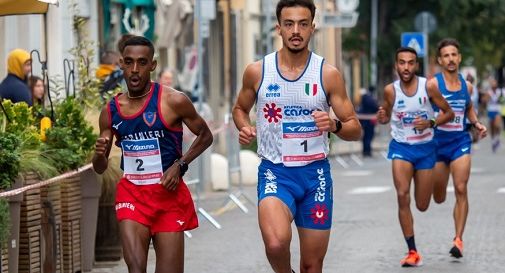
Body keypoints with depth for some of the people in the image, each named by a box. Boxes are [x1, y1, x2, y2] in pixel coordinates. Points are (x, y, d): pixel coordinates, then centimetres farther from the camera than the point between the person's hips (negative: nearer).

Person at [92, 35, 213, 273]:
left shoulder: (173, 102, -8)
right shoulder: (111, 111, 3)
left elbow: (205, 136, 4)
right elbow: (100, 168, 11)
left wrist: (180, 165, -10)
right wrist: (99, 154, -12)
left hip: (169, 194, -2)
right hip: (131, 194, 2)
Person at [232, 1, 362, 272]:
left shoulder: (328, 74, -2)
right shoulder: (257, 71, -1)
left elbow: (355, 129, 2)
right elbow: (240, 108, 19)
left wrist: (334, 125, -20)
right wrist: (245, 128, -3)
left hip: (315, 173, 1)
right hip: (275, 171, -1)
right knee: (276, 243, -29)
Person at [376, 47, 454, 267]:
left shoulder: (428, 87, -10)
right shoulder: (390, 90, -7)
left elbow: (449, 113, -1)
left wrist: (430, 123, -19)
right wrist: (381, 117, -15)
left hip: (425, 148, 0)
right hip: (401, 147, 0)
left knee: (422, 206, 5)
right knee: (402, 196, -20)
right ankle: (412, 252, -13)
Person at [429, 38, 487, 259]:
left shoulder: (467, 86, 6)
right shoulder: (433, 84, -10)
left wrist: (477, 124, 8)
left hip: (460, 143, 2)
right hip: (437, 143, -2)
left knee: (461, 190, -13)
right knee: (439, 198, 10)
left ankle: (458, 240, -11)